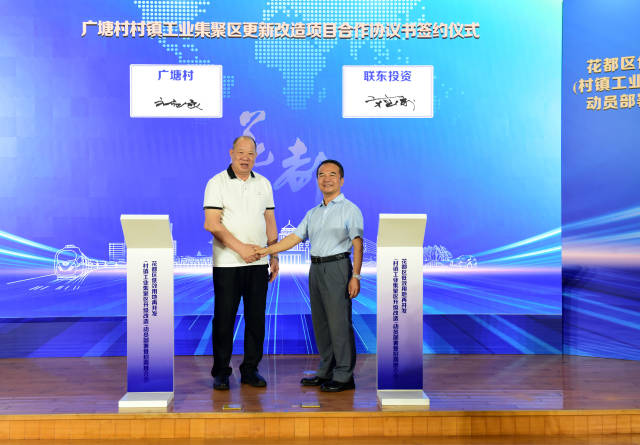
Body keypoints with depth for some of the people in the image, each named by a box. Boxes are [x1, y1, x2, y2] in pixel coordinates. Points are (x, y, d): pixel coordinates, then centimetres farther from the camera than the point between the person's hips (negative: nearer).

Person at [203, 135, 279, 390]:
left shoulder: (263, 184, 13)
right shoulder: (217, 183, -2)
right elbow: (212, 224, -10)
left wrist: (274, 256, 10)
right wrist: (240, 247, -15)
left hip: (258, 263, 4)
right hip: (227, 264, -4)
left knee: (256, 318, 7)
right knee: (224, 319, 1)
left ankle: (250, 370, 18)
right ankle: (221, 372, 14)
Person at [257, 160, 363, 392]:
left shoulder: (349, 209, -2)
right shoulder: (313, 213, 18)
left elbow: (357, 245, -9)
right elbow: (294, 238, 13)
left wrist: (355, 276, -17)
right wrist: (265, 250, 4)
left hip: (337, 267, -7)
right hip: (315, 268, 7)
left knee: (339, 323, -6)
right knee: (320, 322, 11)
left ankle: (344, 376, 2)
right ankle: (326, 372, 22)